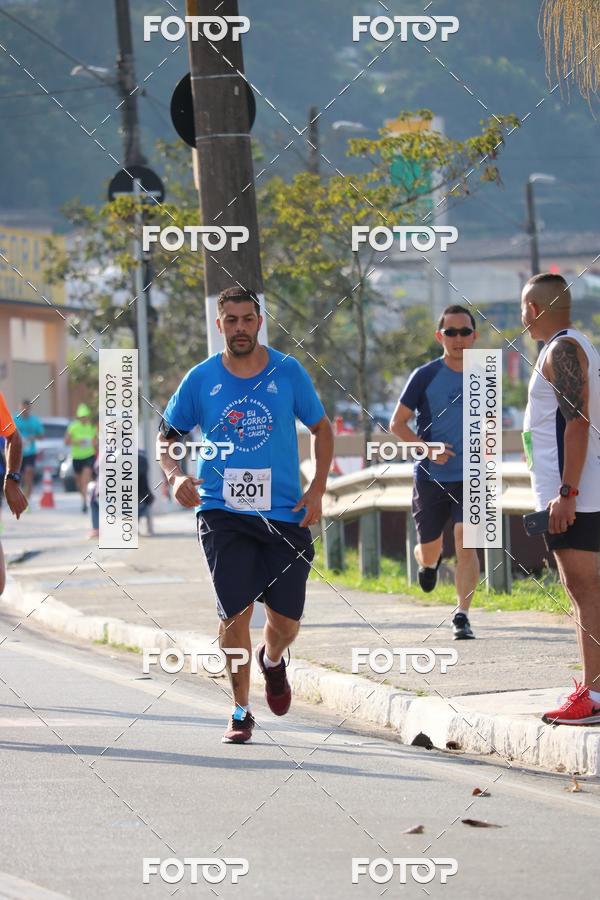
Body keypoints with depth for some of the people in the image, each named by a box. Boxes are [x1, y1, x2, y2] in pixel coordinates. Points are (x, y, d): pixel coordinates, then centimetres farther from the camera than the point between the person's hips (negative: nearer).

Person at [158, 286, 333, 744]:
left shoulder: (288, 372, 1)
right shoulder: (201, 379, 0)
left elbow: (322, 428, 12)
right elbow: (166, 438, 10)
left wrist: (317, 489, 1)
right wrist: (176, 474, -11)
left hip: (286, 514, 1)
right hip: (223, 512, -1)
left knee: (286, 621, 2)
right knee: (235, 613, -10)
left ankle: (272, 660, 40)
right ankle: (241, 711, 8)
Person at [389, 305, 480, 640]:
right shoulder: (426, 376, -6)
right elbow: (397, 423, -5)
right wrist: (428, 449, -18)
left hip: (471, 477, 1)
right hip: (430, 477, -1)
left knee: (467, 545, -14)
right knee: (429, 551, 11)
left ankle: (462, 616, -11)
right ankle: (429, 562, 48)